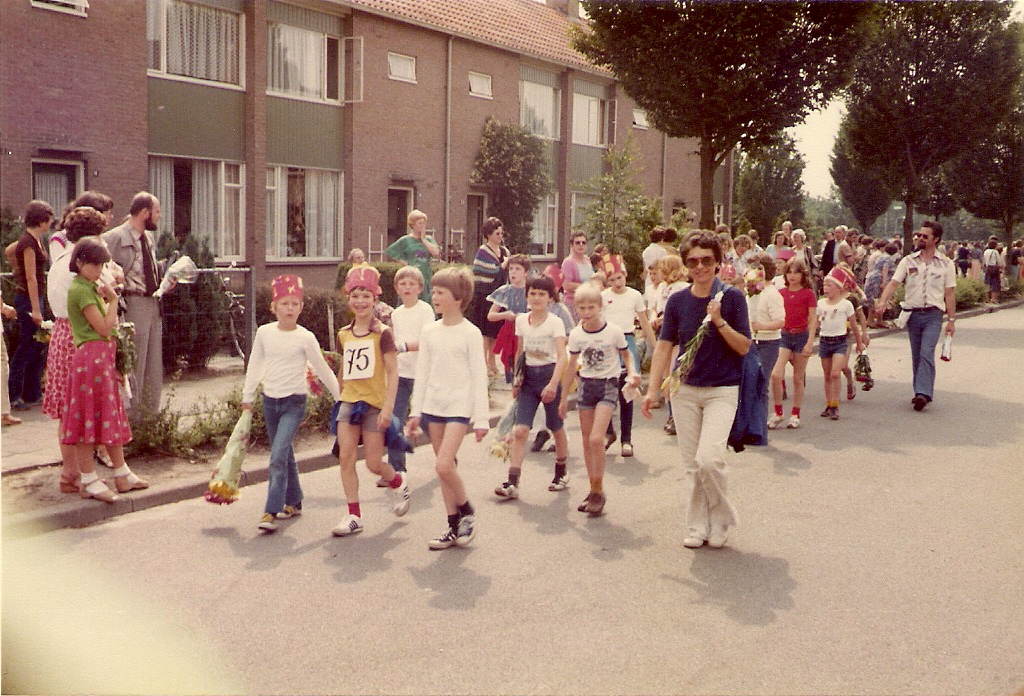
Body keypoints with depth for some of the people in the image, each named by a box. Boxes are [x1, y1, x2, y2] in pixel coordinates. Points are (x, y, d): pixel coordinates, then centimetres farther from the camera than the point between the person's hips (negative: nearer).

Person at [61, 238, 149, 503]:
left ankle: (122, 474, 21)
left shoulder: (91, 288, 19)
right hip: (90, 356, -10)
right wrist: (112, 300, -6)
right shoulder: (80, 289, -12)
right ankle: (89, 481, 3)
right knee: (88, 417, -4)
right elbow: (104, 327, -16)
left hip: (104, 356, 10)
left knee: (112, 416, 13)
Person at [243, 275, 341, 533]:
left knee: (278, 456, -14)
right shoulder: (264, 332, 2)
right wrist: (247, 396, 14)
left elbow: (322, 369, 1)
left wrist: (341, 397, 4)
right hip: (270, 401, 4)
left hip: (294, 402, -4)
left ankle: (271, 511, -12)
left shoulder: (305, 337, -7)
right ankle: (293, 502, 30)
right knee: (285, 455, 15)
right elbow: (255, 365, 13)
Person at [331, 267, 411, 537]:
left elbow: (393, 373, -9)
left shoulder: (382, 333, -7)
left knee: (373, 463, -1)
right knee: (345, 457, -7)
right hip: (349, 402, 4)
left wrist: (388, 407, -16)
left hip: (375, 403, -4)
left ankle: (398, 482, 32)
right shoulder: (344, 335, 8)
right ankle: (354, 515, 2)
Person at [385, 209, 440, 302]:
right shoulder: (405, 240, 2)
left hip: (426, 278, 3)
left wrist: (423, 239, -2)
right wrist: (404, 262, -4)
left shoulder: (429, 239, 10)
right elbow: (391, 253, 3)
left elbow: (436, 254, -6)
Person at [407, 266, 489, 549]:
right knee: (444, 467, 8)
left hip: (459, 406, -5)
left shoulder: (470, 333, -6)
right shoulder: (429, 331, 8)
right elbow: (422, 372, 12)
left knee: (443, 465, -17)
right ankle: (454, 526, 17)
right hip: (433, 406, 5)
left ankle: (467, 512, 7)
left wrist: (481, 419, -8)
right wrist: (416, 411, 9)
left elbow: (479, 376, -6)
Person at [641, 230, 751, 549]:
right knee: (691, 463, 7)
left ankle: (721, 519, 8)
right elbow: (664, 346, 4)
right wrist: (652, 389, -2)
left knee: (710, 458, -16)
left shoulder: (732, 297, -4)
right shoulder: (677, 301, 4)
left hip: (722, 390, -3)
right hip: (685, 389, 3)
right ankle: (697, 526, 21)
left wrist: (719, 321, -20)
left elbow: (744, 347, -6)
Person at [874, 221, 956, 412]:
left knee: (926, 354, -16)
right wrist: (882, 302, -22)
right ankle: (920, 392, 21)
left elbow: (950, 294, 6)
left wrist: (951, 320, 3)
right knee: (916, 356, 10)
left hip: (933, 315, -3)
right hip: (912, 313, 3)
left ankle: (923, 393, -22)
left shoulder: (946, 264, 4)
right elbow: (893, 283, -5)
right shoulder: (908, 261, 6)